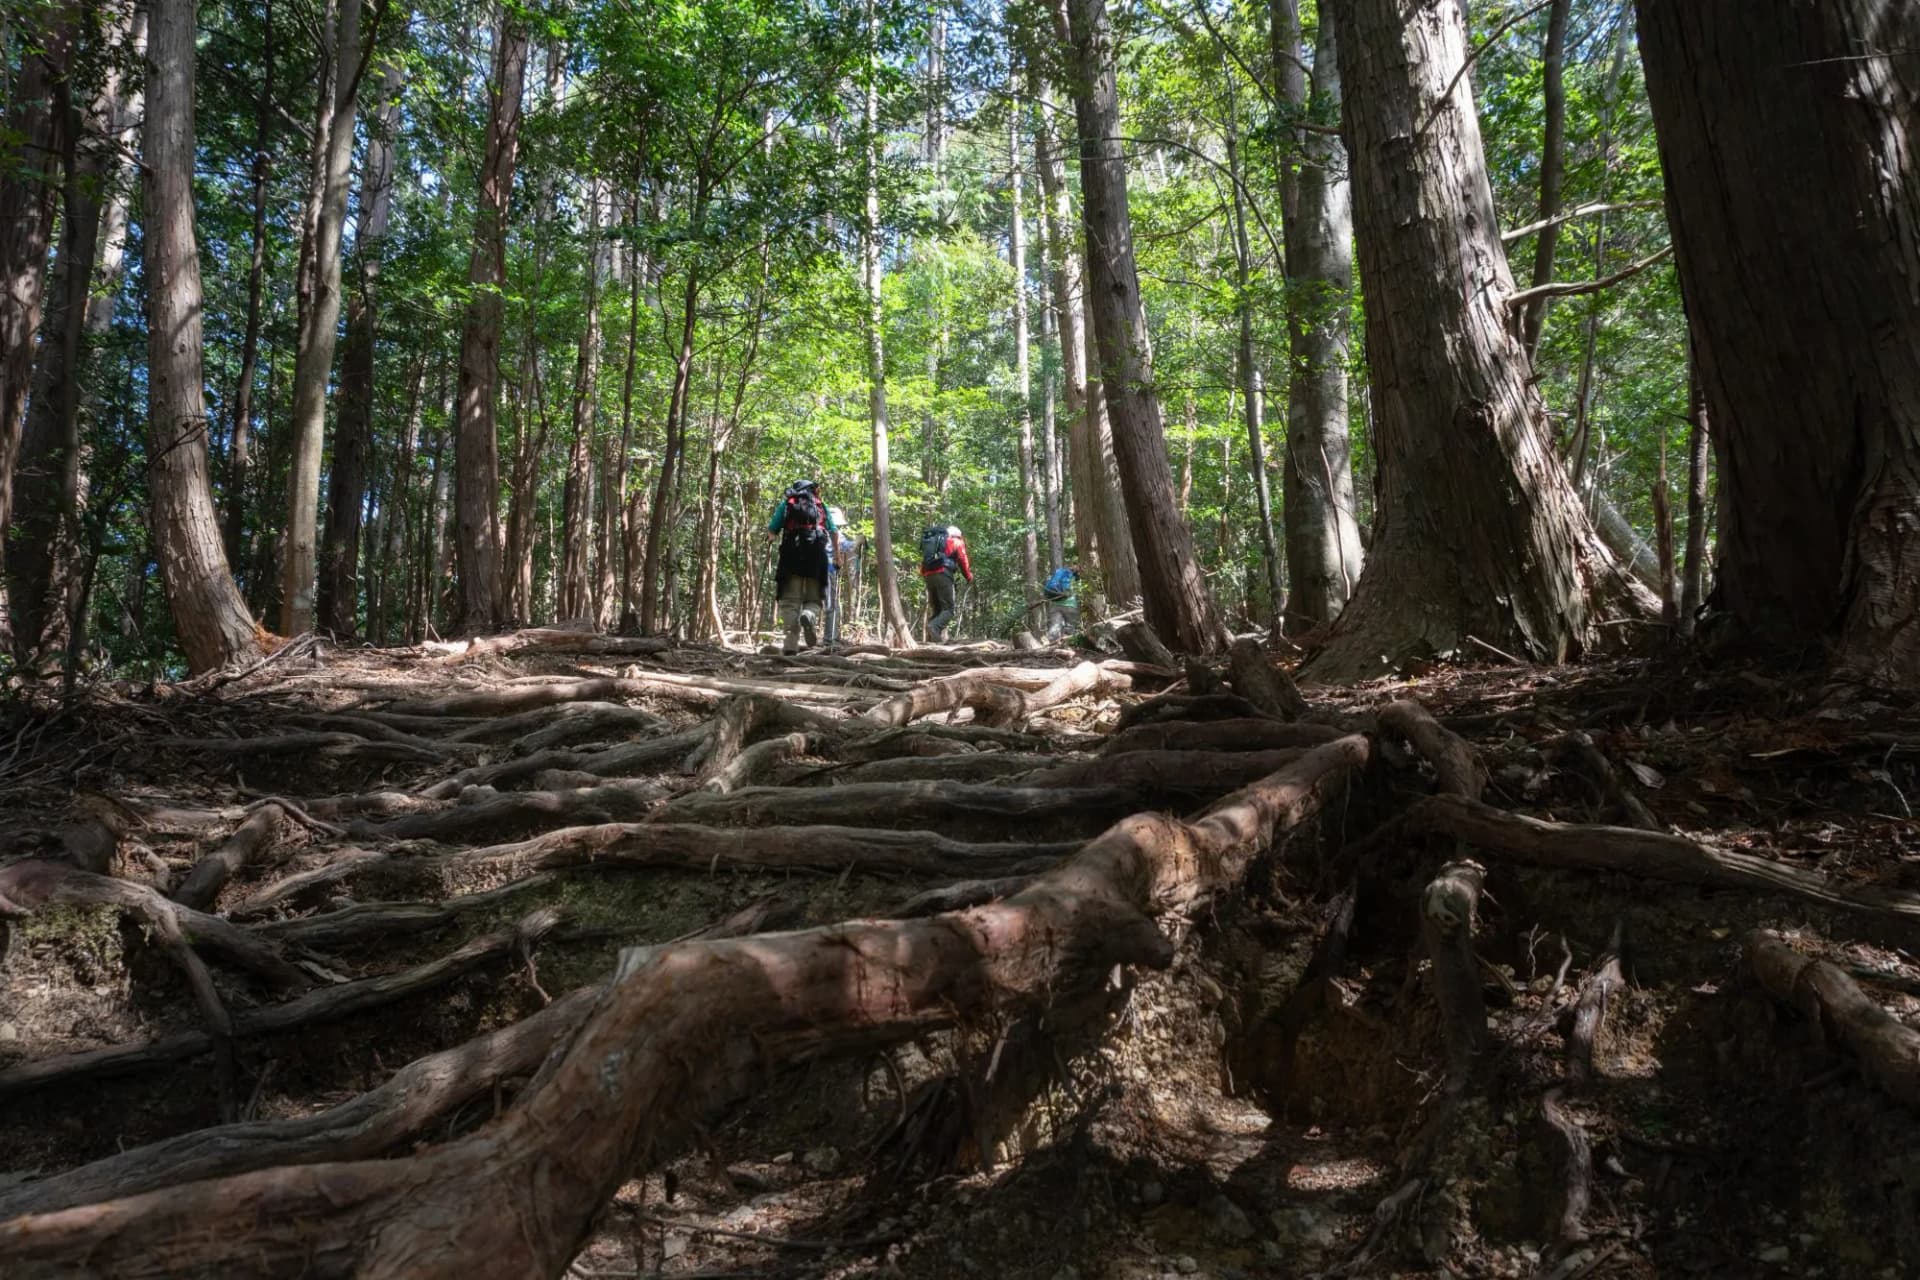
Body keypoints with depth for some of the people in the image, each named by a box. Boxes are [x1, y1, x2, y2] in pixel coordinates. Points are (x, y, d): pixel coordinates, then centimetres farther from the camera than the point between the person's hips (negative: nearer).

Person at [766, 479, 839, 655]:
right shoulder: (821, 506, 19)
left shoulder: (786, 504, 15)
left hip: (791, 557, -1)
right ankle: (808, 616, -25)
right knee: (814, 599, 11)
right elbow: (833, 533, 11)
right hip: (817, 559, 1)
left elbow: (771, 532, 8)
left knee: (790, 602, 1)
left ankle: (790, 647, -12)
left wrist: (771, 537, 28)